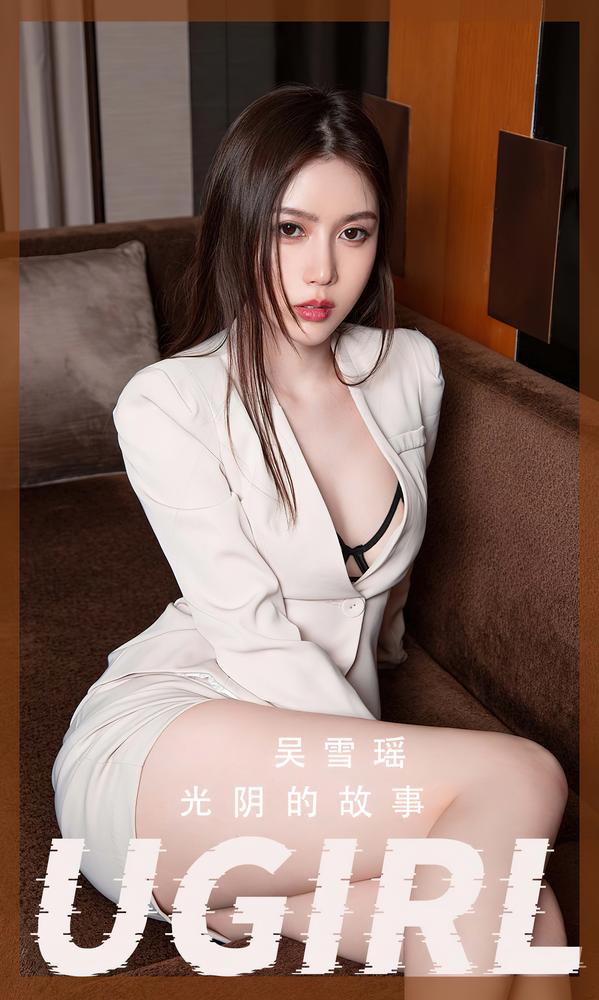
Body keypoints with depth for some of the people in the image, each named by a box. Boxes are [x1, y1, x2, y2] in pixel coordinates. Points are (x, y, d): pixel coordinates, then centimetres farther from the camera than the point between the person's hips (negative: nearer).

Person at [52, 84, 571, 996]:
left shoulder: (410, 368, 6)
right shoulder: (166, 404, -9)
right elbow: (256, 643, -14)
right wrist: (424, 791, -17)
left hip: (321, 748, 4)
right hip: (158, 749, -4)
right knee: (519, 780, -24)